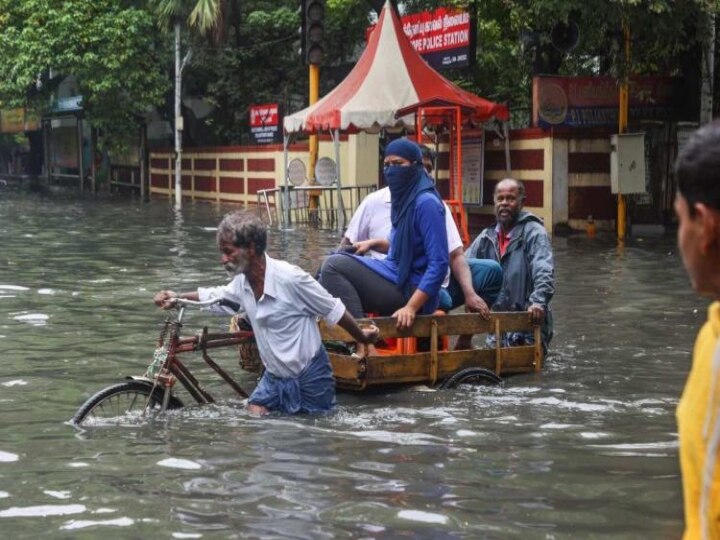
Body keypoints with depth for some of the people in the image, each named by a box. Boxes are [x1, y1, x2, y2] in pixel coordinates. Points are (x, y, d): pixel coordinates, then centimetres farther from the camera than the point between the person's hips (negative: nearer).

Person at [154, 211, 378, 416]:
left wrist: (361, 337, -1)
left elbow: (334, 310, -13)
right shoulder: (242, 283, -4)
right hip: (274, 378, 6)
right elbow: (212, 296, 16)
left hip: (309, 379, -6)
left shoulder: (290, 278, -25)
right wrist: (178, 297, -1)